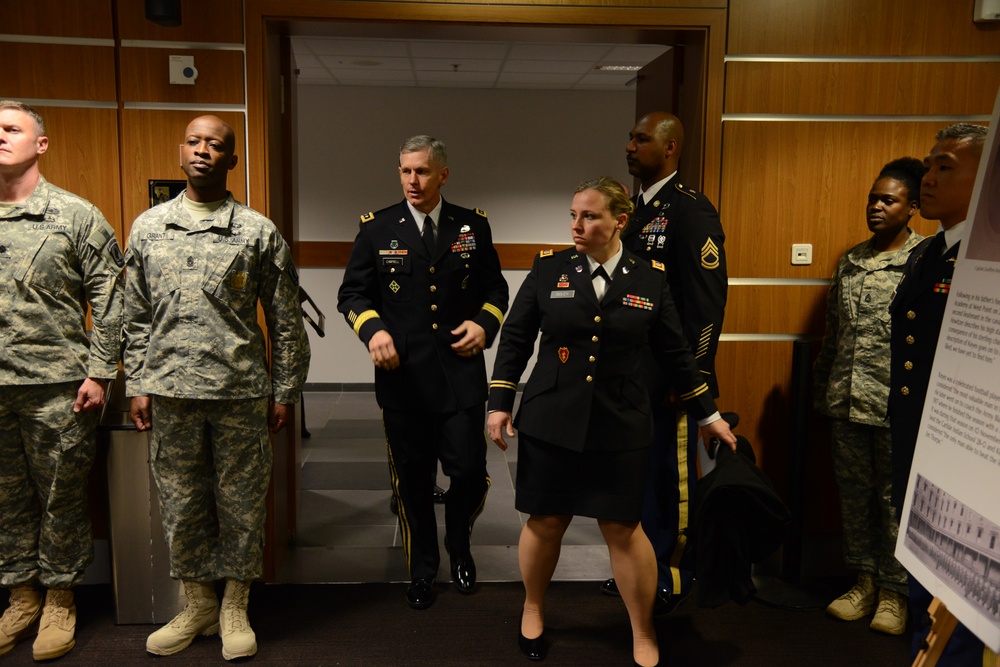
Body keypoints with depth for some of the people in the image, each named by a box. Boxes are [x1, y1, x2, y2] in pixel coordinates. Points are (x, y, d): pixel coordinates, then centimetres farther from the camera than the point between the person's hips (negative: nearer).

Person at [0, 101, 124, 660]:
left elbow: (108, 299, -3)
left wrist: (99, 372, -9)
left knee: (62, 497, 5)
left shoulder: (77, 216, -1)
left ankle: (59, 600, 21)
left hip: (56, 385, -4)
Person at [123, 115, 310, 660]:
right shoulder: (148, 227, 8)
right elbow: (136, 316, 11)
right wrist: (137, 385, 6)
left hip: (241, 391, -2)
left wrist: (285, 392, -1)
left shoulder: (259, 232, -1)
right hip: (170, 391, 3)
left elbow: (285, 321, 0)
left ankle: (235, 608, 25)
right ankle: (198, 605, 29)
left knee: (241, 503, 7)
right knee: (182, 503, 11)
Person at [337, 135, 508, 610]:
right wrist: (372, 329, -16)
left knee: (469, 472, -1)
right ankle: (421, 570, 31)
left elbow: (495, 289, 13)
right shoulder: (376, 228, 3)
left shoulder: (473, 226, 6)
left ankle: (459, 545, 32)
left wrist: (484, 323, -7)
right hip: (402, 375, 0)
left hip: (461, 374, 0)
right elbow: (352, 293, 4)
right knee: (412, 481, 10)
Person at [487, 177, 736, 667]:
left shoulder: (651, 278, 0)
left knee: (624, 530, 5)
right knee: (545, 523, 10)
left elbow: (674, 352, 7)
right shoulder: (549, 268, -1)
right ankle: (533, 611, 37)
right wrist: (499, 403, -2)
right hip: (550, 422, 0)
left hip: (619, 426, 0)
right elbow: (515, 338, 3)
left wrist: (707, 414, 9)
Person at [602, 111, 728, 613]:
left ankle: (673, 576, 21)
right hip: (629, 372, 8)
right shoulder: (633, 209, 14)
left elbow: (707, 301, -16)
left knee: (673, 475, 5)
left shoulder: (692, 210, -11)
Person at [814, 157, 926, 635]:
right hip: (847, 403, 6)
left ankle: (895, 592, 22)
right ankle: (864, 581, 27)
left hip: (896, 409, -5)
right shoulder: (850, 262, 11)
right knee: (854, 497, 13)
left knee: (895, 501, 6)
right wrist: (822, 394, 15)